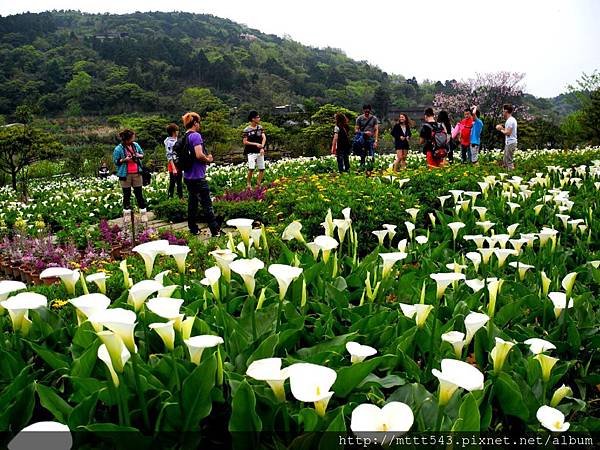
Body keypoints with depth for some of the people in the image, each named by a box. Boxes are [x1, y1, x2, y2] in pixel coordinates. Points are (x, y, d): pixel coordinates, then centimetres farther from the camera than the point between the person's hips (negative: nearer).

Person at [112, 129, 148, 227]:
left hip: (137, 174, 3)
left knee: (139, 194, 7)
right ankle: (126, 214, 21)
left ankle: (143, 214, 14)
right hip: (125, 175, -3)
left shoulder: (135, 145, 3)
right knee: (126, 195, 8)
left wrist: (139, 156, -6)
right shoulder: (118, 149, -9)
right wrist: (124, 160, -20)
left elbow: (142, 154, 16)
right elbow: (116, 161, -5)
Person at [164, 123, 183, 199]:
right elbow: (169, 156, -19)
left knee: (179, 183, 16)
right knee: (172, 183, -1)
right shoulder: (169, 142, -15)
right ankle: (170, 198, 7)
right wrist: (174, 168, -23)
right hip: (173, 166, -8)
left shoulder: (176, 140, 10)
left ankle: (181, 197, 25)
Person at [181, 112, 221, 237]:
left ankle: (193, 229, 21)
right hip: (198, 176, -8)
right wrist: (208, 159, -6)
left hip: (188, 176, 9)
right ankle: (215, 231, 2)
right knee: (207, 204, -3)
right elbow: (199, 155, -25)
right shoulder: (196, 135, -14)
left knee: (192, 203, 15)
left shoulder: (184, 137, 11)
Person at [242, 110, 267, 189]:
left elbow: (264, 137, -1)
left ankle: (258, 184, 18)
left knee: (262, 169, 5)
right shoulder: (247, 130, -7)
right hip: (251, 152, -5)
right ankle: (248, 183, 0)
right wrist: (256, 144, -13)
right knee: (251, 168, -18)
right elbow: (245, 142, -7)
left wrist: (262, 147, -16)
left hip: (260, 151, 5)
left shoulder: (260, 128, 7)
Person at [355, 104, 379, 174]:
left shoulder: (374, 118, 5)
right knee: (362, 157, 4)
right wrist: (364, 133, -14)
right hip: (362, 140, 0)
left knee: (371, 157, -6)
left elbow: (376, 130, 3)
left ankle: (369, 171, 1)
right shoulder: (359, 118, 4)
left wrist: (376, 141, -7)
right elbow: (356, 130, 3)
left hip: (371, 140, 0)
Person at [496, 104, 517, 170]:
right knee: (505, 161, 16)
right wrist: (502, 128, 9)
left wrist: (501, 130, -6)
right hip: (509, 143, 11)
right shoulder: (512, 120, 16)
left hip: (510, 143, -11)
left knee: (509, 162, -7)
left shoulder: (510, 120, -17)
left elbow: (508, 133, -21)